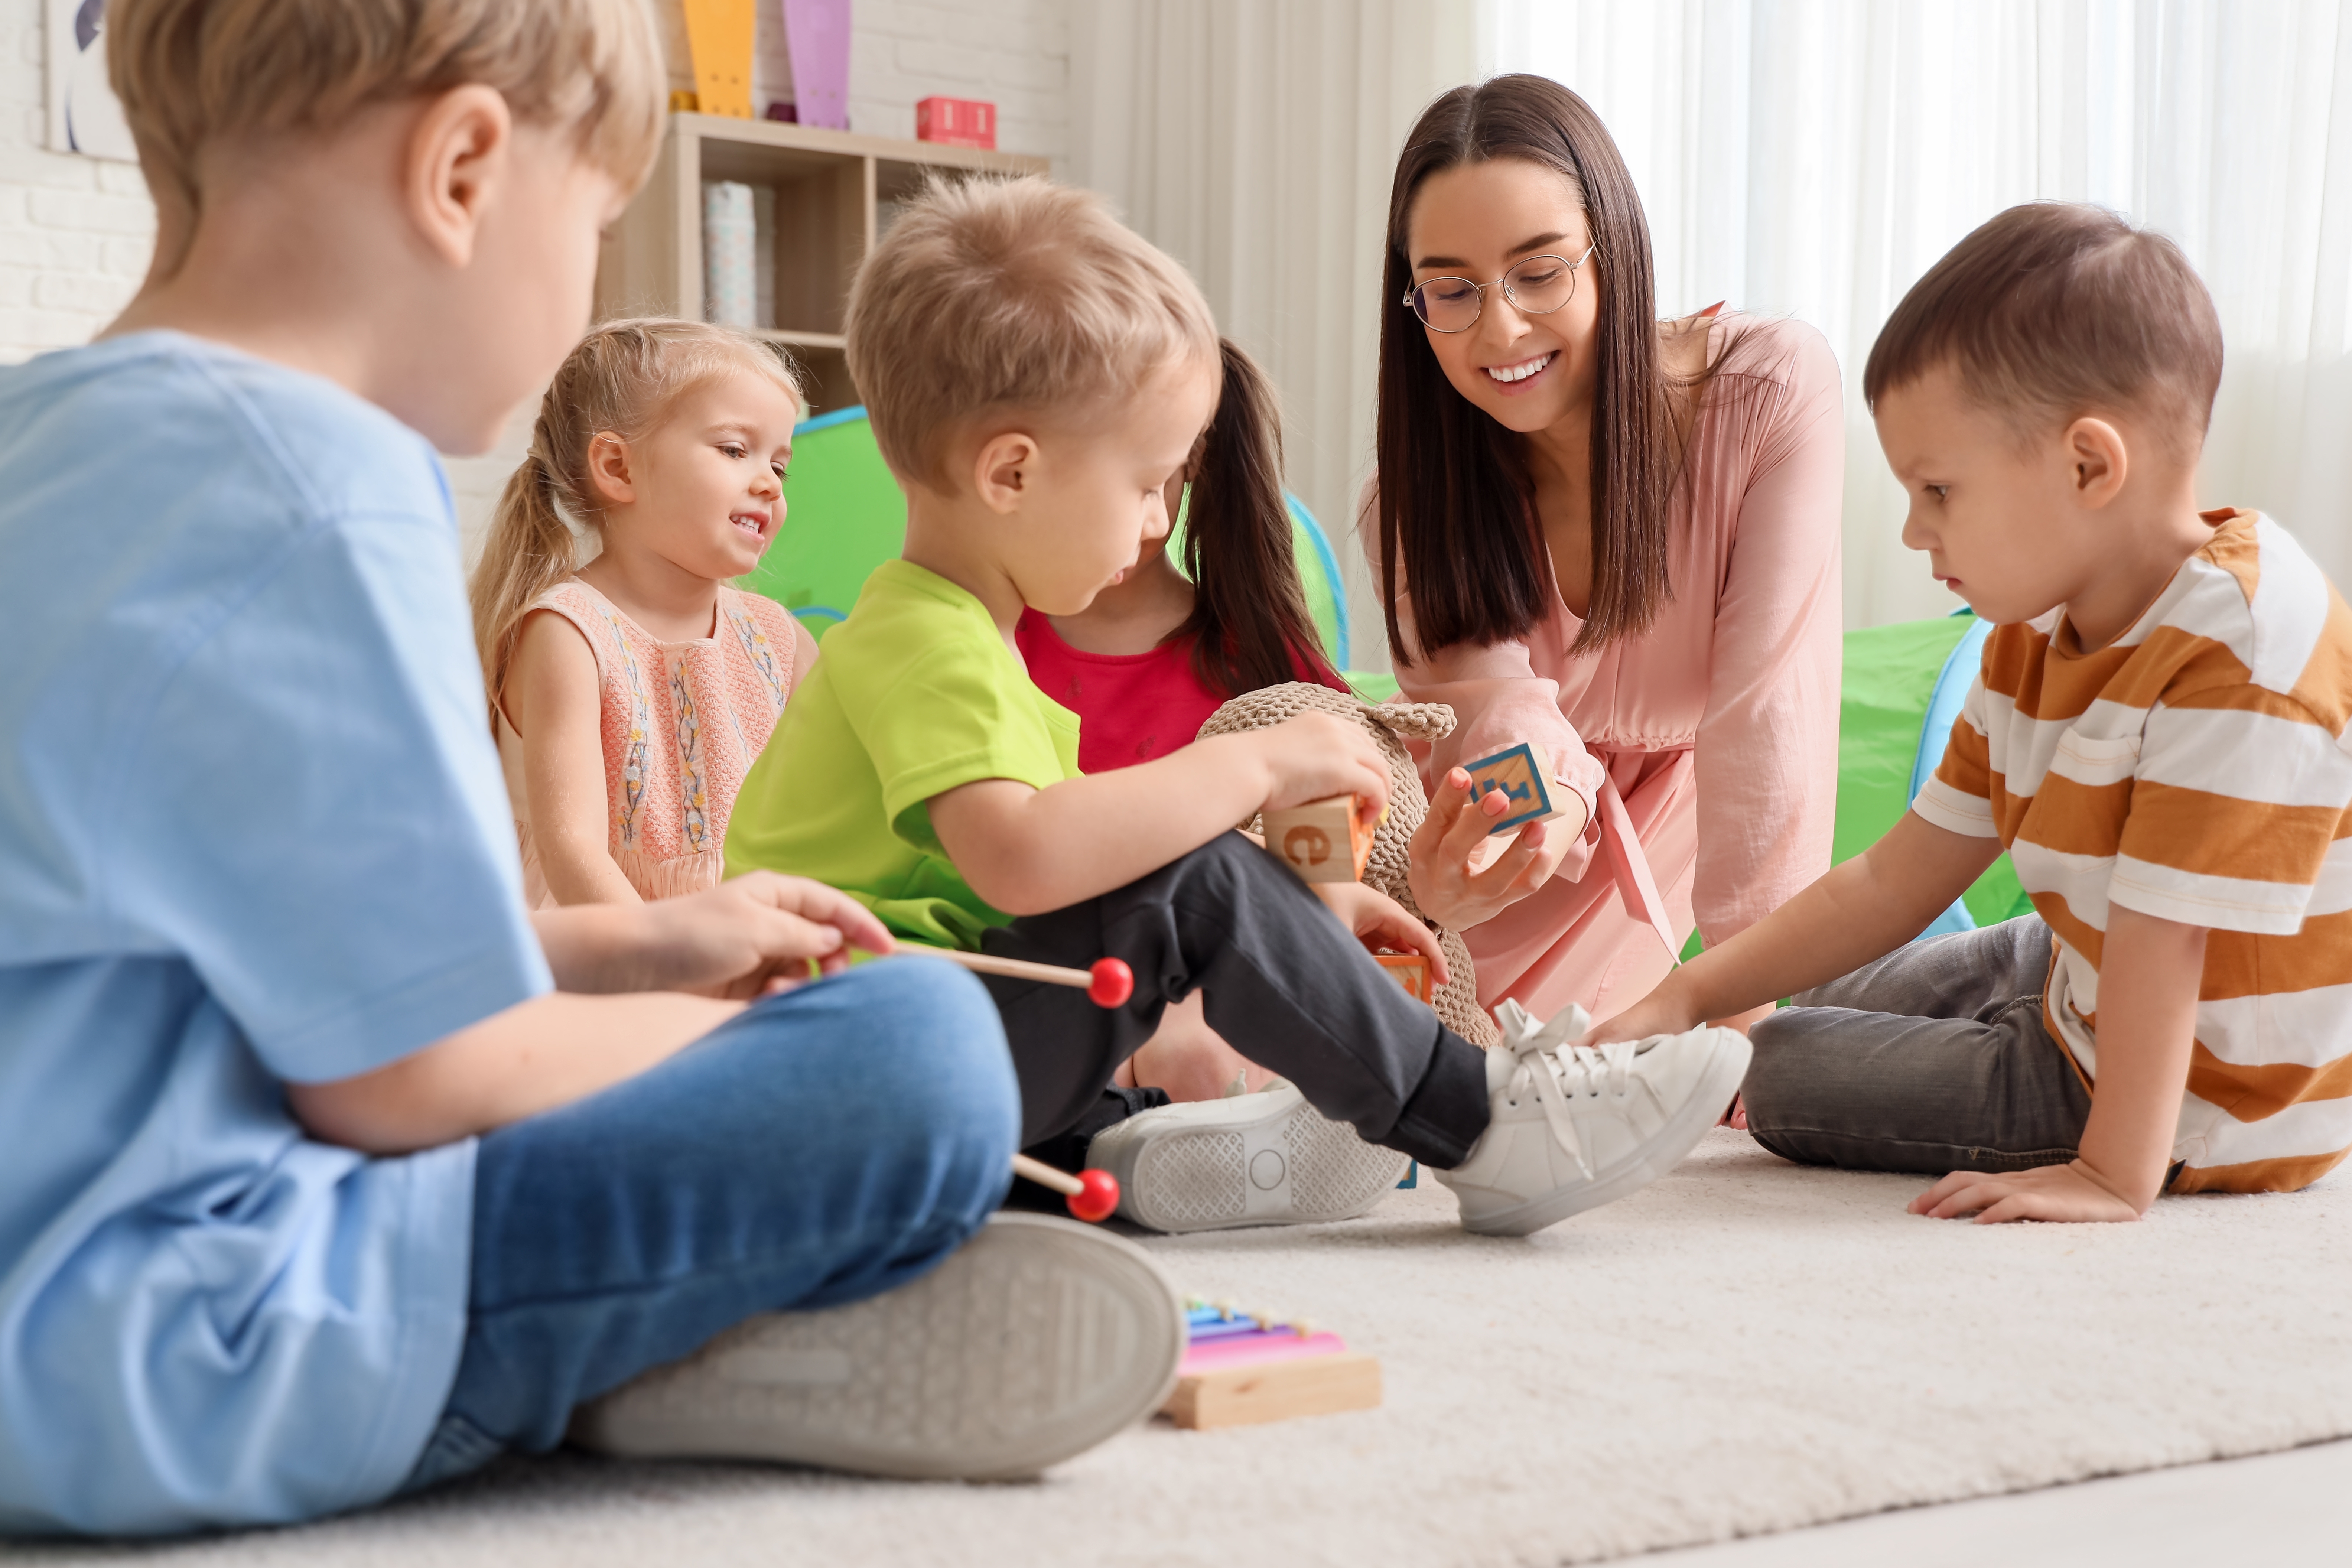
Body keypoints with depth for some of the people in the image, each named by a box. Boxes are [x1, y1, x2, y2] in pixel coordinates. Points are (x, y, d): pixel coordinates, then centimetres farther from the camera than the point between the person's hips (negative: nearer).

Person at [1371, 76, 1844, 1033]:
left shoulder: (1775, 391, -27)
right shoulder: (1413, 512, -18)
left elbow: (1765, 706, -29)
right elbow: (1503, 718, -29)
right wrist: (1469, 874, -55)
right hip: (1549, 843, 2)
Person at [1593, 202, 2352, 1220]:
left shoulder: (2237, 654, -31)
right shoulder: (2038, 631, -1)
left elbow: (2166, 937, -35)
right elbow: (1894, 881, 1)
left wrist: (2114, 1176, -35)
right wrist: (1679, 1002, -4)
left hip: (2202, 1111, -10)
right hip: (2078, 982, 10)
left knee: (1782, 1071, 0)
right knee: (1837, 1001, 27)